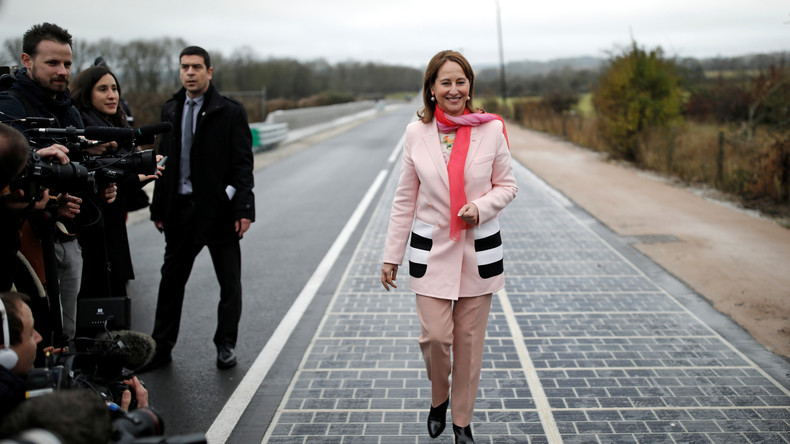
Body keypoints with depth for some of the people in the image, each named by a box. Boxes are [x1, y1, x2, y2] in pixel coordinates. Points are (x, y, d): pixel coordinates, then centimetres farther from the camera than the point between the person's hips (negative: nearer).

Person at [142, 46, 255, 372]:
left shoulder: (230, 112, -4)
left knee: (229, 284, 6)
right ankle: (161, 347, 22)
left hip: (219, 210, -4)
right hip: (180, 209, 4)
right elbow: (164, 161, 12)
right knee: (171, 280, 11)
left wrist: (243, 208, -14)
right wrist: (158, 208, 8)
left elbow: (243, 164, -7)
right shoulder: (170, 110, 10)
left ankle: (226, 345, 22)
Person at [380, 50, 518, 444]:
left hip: (479, 250, 0)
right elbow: (405, 199, 5)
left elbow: (507, 186, 6)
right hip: (431, 250, 0)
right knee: (435, 336, -5)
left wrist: (481, 207, -15)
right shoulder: (417, 133, -1)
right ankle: (438, 400, 27)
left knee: (470, 341, 7)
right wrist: (391, 256, 6)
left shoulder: (491, 130, -3)